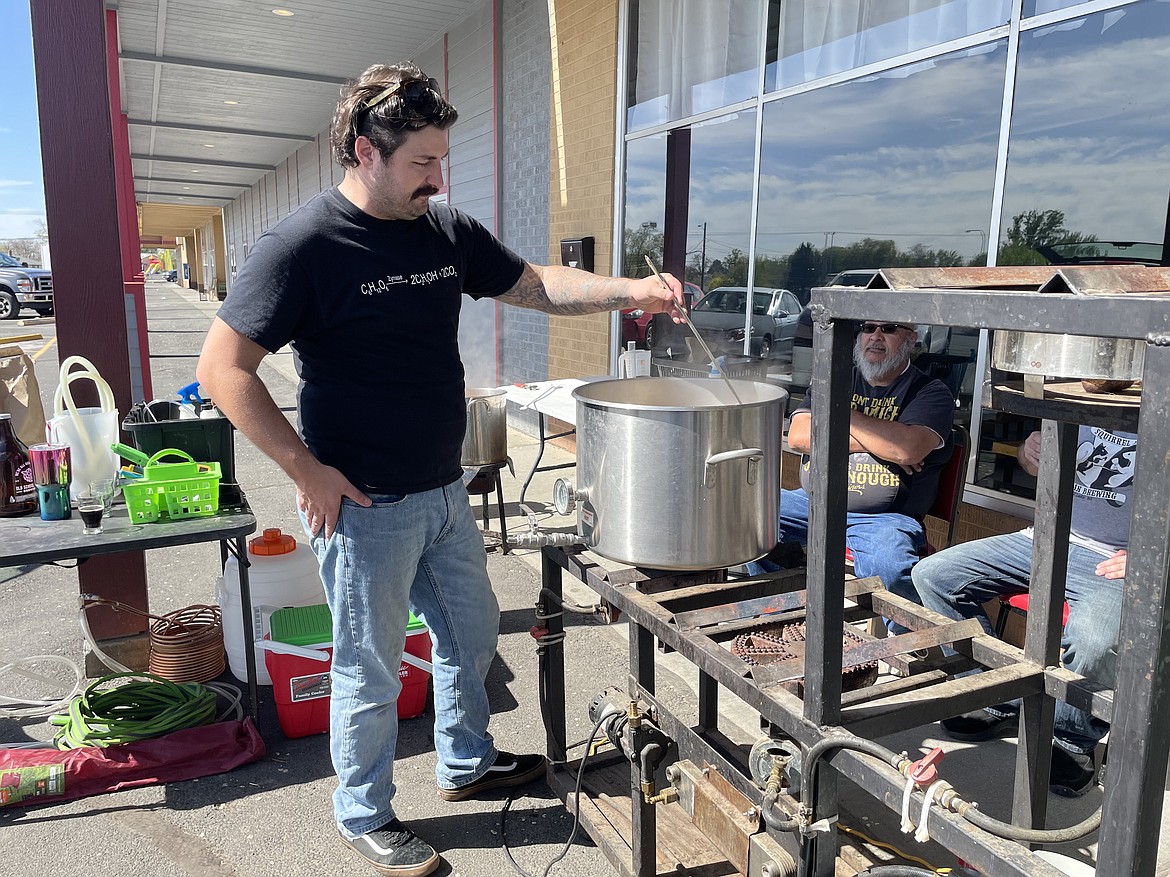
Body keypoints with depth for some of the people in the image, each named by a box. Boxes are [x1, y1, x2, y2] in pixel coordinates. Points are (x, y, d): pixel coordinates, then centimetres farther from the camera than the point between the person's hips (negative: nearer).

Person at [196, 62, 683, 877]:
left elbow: (537, 284, 10)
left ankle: (466, 763, 47)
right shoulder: (304, 246, -16)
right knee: (372, 670, 10)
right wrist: (308, 471, -18)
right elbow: (223, 367, -15)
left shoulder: (448, 231, 3)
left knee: (473, 632, 22)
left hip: (444, 493, 7)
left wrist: (629, 290, -5)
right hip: (365, 507, -7)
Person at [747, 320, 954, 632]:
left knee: (889, 566, -36)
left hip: (882, 517, -4)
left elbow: (907, 450, -19)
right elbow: (798, 437, -1)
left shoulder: (931, 393, 3)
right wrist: (880, 442, -7)